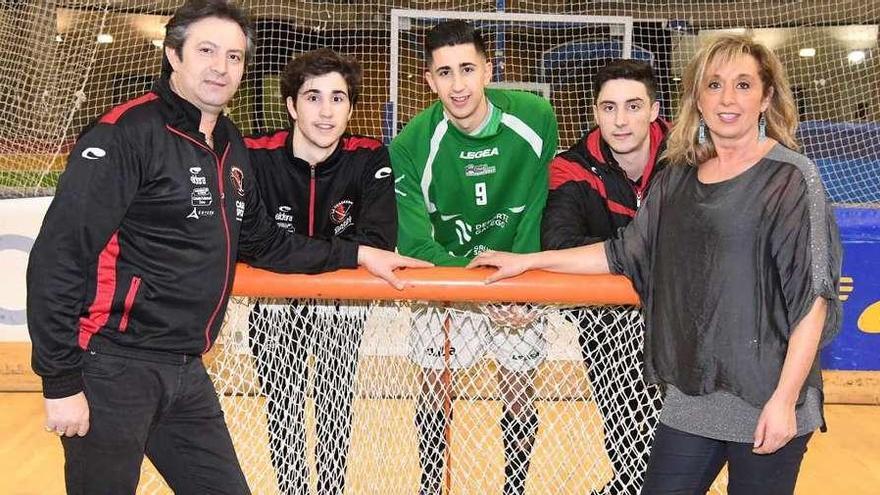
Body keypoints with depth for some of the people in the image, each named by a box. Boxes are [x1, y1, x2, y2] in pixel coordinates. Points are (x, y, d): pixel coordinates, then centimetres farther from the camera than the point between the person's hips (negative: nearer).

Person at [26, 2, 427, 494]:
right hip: (113, 369, -8)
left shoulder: (232, 147, 11)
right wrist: (61, 382, -18)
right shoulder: (128, 133, -14)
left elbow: (263, 243, 24)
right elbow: (58, 257, -17)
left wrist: (358, 254, 18)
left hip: (186, 371, 8)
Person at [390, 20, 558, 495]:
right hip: (444, 275, -1)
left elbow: (544, 206, -9)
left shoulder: (535, 118, -18)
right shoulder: (410, 146, -20)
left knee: (519, 391, 6)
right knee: (434, 384, 1)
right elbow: (415, 246, -23)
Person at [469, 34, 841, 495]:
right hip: (690, 396, 5)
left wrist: (785, 400, -14)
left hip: (766, 405, -5)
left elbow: (813, 296, -10)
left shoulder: (791, 177, -6)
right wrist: (529, 260, 18)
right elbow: (625, 253, 19)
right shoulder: (677, 179, 10)